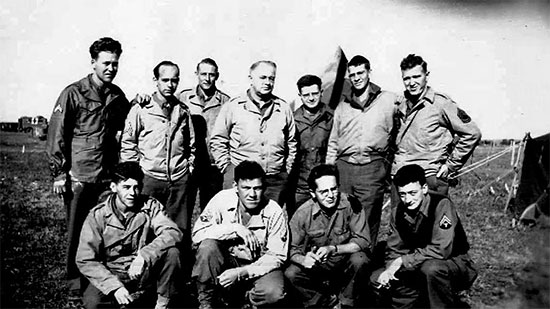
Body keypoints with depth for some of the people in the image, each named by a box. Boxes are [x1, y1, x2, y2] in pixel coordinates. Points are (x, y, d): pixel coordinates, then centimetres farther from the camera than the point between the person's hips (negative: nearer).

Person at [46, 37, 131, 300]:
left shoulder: (117, 96, 10)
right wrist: (59, 174, -8)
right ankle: (75, 284, 21)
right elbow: (57, 134, -6)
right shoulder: (73, 93, -5)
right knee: (76, 231, 6)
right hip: (78, 176, -4)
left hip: (107, 176, 4)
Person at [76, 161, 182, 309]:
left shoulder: (150, 206, -7)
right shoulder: (97, 216, -9)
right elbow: (85, 260, -10)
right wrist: (115, 286, -22)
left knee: (171, 252, -27)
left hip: (143, 272, 1)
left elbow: (173, 232, -22)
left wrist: (144, 256, -36)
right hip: (111, 275, 0)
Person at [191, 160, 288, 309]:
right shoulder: (222, 199, -12)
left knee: (273, 292, -32)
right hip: (226, 261, 1)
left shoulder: (274, 211, -13)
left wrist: (242, 273, -24)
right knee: (208, 246, -30)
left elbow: (276, 256, -12)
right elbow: (197, 234, -19)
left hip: (258, 266, 0)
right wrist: (234, 229, -28)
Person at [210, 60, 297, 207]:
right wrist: (227, 169, 0)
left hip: (276, 180, 2)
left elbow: (292, 143, 17)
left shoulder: (284, 108, 10)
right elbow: (217, 141, 5)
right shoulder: (232, 106, 2)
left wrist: (287, 170, 10)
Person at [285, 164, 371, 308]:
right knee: (291, 274, -23)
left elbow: (363, 241, -19)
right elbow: (292, 249, -10)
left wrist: (333, 249, -32)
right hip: (316, 266, 1)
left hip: (345, 262, -1)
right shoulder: (302, 213, -15)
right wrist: (303, 260, -34)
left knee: (359, 260, -32)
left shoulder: (351, 204, -19)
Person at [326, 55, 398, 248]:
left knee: (368, 223, -1)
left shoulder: (388, 100, 7)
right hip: (344, 167, 3)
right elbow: (333, 143, 19)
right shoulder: (342, 106, 18)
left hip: (372, 169, -3)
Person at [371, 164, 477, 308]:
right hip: (420, 266, 6)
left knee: (431, 268, -39)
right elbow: (394, 250, 3)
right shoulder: (400, 212, -2)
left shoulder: (441, 205, -22)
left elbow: (441, 250, -30)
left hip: (455, 263, -6)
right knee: (377, 279, -7)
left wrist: (402, 261, -26)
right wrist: (390, 269, -19)